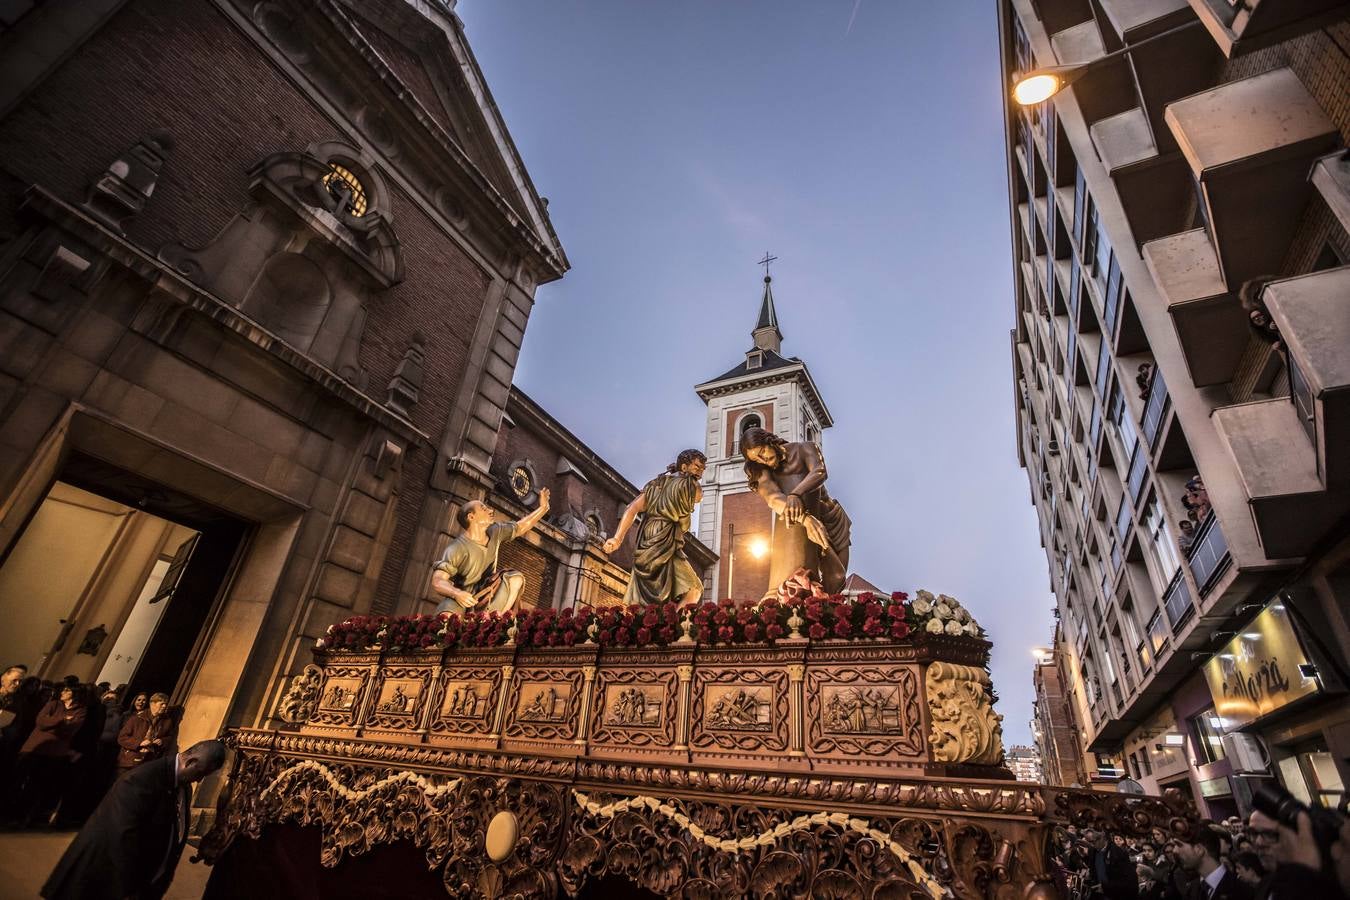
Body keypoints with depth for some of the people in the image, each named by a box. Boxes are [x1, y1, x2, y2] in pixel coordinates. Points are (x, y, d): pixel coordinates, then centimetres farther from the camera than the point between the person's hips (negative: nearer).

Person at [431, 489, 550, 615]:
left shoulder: (495, 532, -6)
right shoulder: (457, 549, -24)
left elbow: (521, 527, 8)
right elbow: (437, 581, -26)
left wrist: (543, 507, 4)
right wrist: (457, 593, -45)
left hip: (483, 594, 7)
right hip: (459, 597, -6)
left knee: (516, 578, -15)